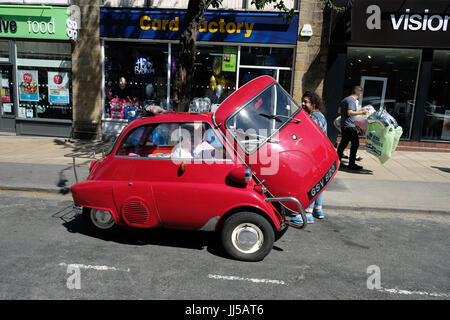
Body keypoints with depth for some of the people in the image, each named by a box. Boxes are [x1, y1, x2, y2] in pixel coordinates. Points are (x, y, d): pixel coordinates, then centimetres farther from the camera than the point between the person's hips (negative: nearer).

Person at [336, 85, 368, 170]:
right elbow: (350, 112, -25)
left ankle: (338, 161, 21)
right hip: (349, 126, -10)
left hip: (343, 125, 10)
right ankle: (351, 164, 0)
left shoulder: (345, 99, 13)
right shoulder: (352, 101, -15)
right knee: (355, 143, -3)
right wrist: (361, 112, -19)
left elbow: (340, 111, 21)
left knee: (343, 143, 16)